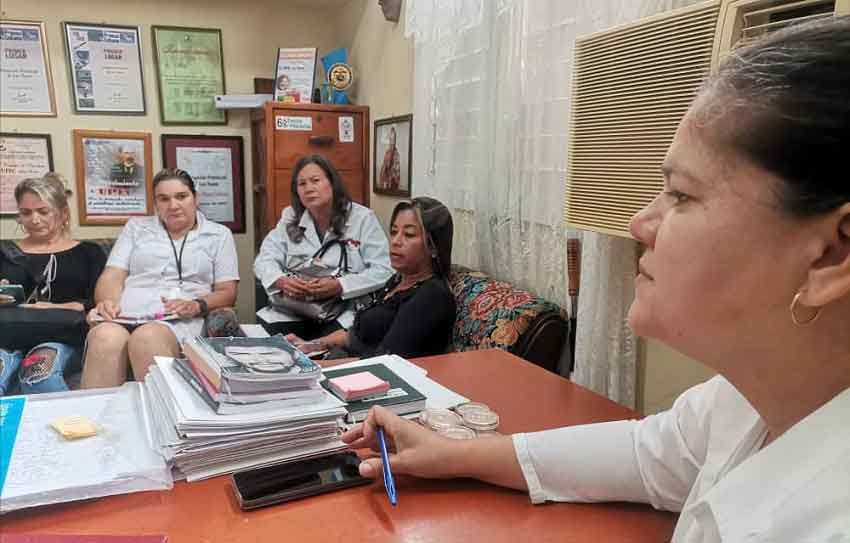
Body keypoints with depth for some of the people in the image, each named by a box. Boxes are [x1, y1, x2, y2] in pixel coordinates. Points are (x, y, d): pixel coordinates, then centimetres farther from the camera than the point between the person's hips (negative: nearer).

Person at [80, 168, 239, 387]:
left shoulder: (218, 234, 18)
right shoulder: (136, 227, 25)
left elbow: (227, 293, 10)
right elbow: (113, 276, 14)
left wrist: (197, 305, -10)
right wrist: (107, 301, -9)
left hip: (179, 320, -2)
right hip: (124, 315, 2)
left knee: (147, 338, -38)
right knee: (106, 337, -36)